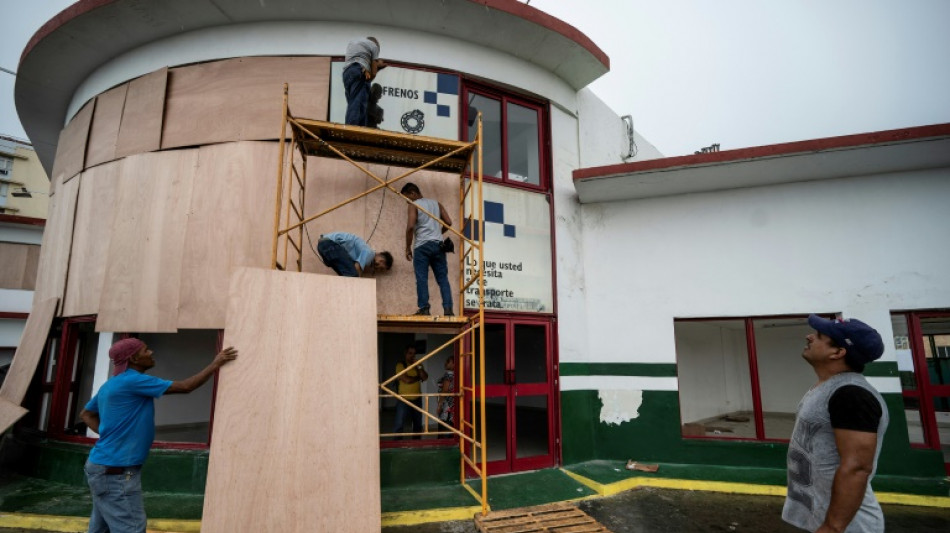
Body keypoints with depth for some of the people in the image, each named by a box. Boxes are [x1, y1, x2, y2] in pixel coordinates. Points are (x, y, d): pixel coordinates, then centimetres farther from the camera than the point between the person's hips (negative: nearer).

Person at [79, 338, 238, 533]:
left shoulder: (111, 384, 12)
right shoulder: (133, 380, -18)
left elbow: (86, 413, 25)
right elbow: (185, 387, -19)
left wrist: (109, 434, 13)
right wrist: (216, 364, -12)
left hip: (105, 466, 10)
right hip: (116, 470, -10)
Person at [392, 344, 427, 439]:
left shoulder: (417, 365, 11)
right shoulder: (400, 365, -7)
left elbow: (425, 377, -2)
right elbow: (407, 380, -19)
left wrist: (418, 366, -12)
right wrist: (418, 377, -4)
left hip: (417, 399, 5)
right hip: (404, 399, -5)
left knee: (418, 424, 13)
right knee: (399, 424, -7)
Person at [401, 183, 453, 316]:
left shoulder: (413, 205, 2)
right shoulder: (436, 203, 18)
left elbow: (410, 227, -10)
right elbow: (448, 222, 12)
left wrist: (408, 247, -3)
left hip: (422, 245, -5)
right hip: (438, 245, 5)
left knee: (422, 278, -2)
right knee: (443, 278, 3)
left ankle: (424, 308, -5)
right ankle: (448, 308, -4)